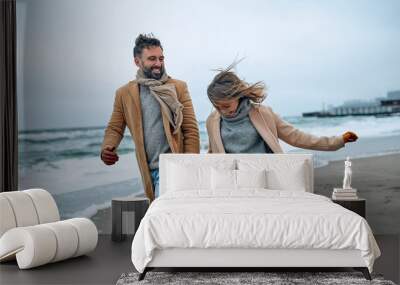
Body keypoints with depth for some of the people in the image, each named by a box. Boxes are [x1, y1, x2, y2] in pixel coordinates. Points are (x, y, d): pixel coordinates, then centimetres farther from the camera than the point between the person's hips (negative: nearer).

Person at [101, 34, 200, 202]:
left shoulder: (178, 87, 1)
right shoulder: (124, 93, 7)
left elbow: (191, 129, -1)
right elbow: (115, 128, 10)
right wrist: (107, 149, -12)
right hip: (148, 169, 3)